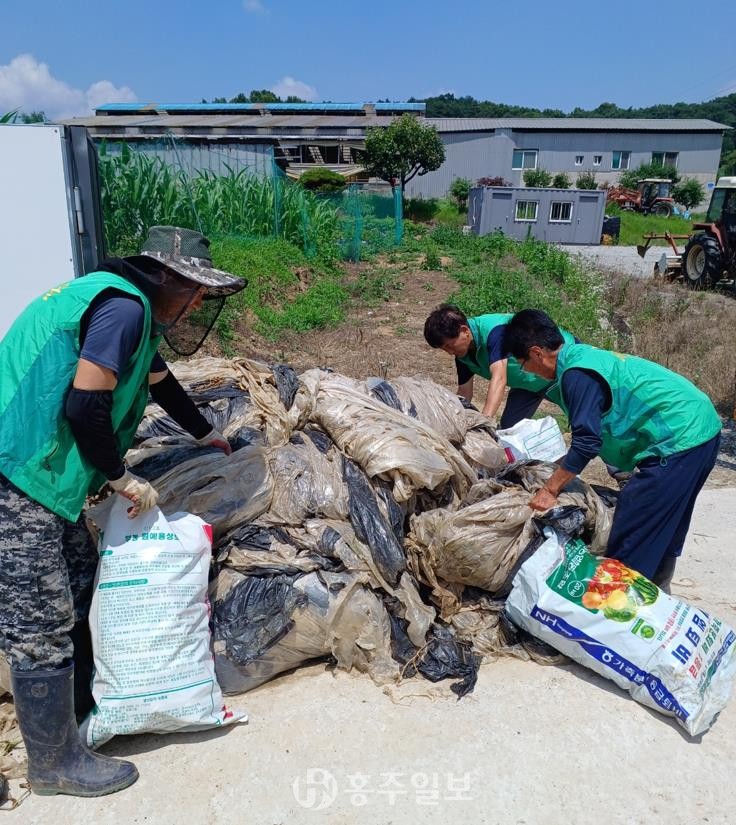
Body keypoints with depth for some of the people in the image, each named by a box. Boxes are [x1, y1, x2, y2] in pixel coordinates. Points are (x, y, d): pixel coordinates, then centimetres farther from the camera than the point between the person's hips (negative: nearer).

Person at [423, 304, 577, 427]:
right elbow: (464, 394, -4)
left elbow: (499, 378, -48)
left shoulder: (494, 329, -36)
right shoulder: (463, 355, -11)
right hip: (529, 383, 7)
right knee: (508, 428, 0)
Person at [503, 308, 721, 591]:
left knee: (629, 546, -5)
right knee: (663, 535, 21)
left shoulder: (577, 371, -17)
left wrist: (549, 490, -12)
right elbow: (593, 431, 22)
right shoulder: (583, 354, 13)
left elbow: (586, 443, -20)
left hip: (680, 438, -11)